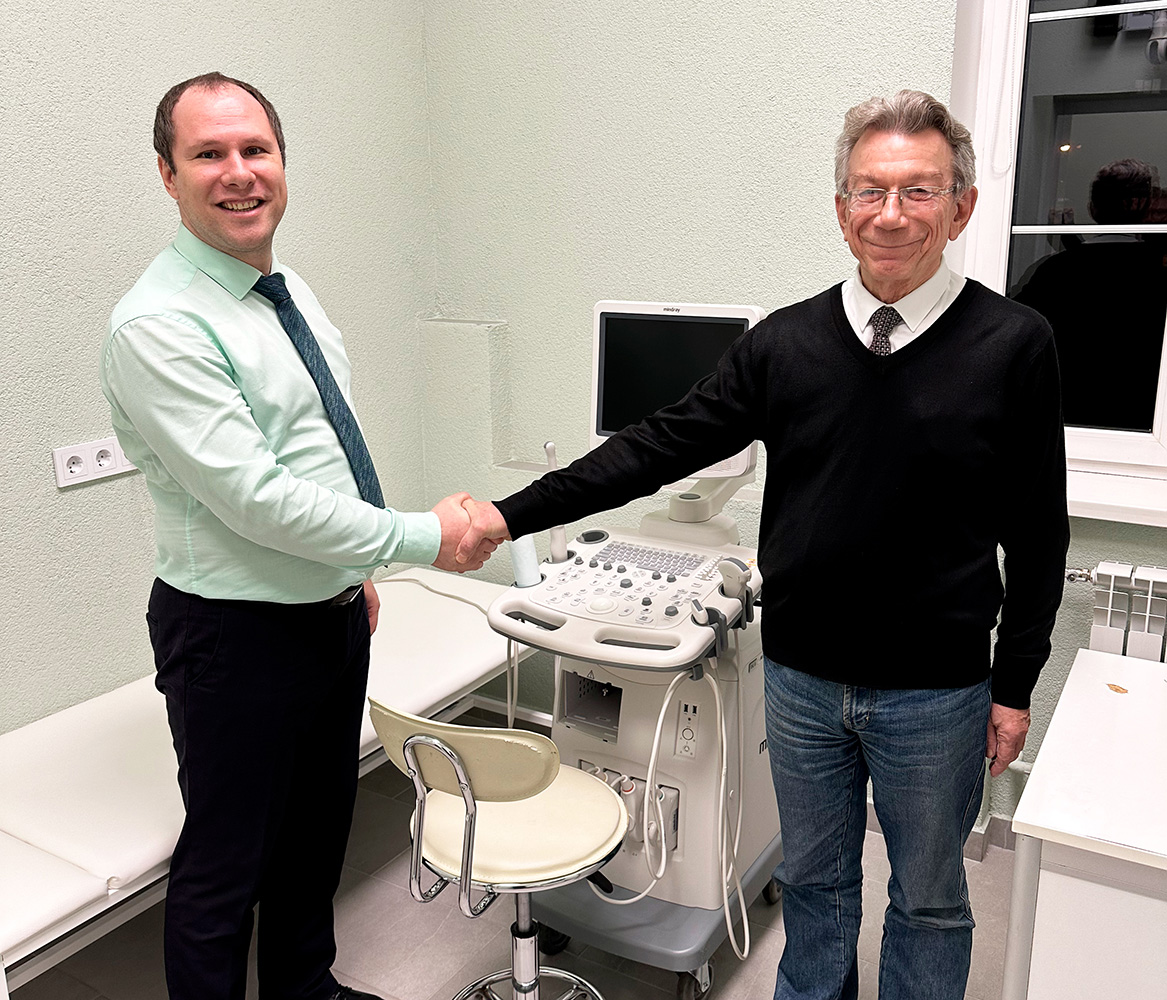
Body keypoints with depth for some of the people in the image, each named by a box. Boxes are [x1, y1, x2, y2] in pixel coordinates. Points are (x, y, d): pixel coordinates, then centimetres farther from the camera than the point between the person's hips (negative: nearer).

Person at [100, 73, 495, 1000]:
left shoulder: (290, 291, 7)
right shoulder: (158, 325, -21)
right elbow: (253, 497, -26)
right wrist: (421, 537, -20)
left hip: (333, 608, 9)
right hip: (237, 638, -8)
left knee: (318, 834, 25)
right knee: (225, 866, 10)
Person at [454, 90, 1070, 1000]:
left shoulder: (1013, 344, -8)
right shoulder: (785, 342, -3)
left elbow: (1038, 531, -3)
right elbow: (660, 447, -5)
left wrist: (1015, 684, -1)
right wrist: (511, 515, -9)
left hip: (936, 694, -2)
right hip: (802, 680, 2)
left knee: (929, 896, 18)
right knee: (813, 880, 21)